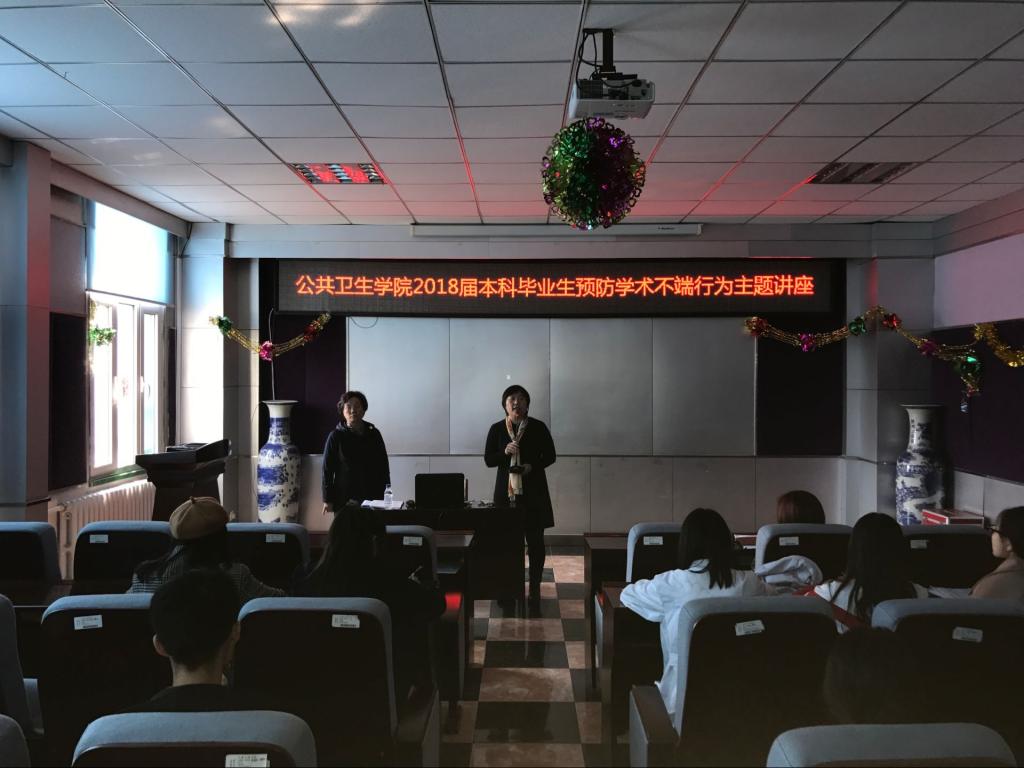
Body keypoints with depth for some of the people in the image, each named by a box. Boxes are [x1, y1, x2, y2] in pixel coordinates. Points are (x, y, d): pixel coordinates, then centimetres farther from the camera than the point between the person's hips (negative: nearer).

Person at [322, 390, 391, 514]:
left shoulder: (373, 434, 8)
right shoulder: (336, 436, 1)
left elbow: (383, 466, 12)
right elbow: (327, 470, 1)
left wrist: (385, 495, 7)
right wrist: (327, 500, -3)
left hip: (372, 496, 2)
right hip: (345, 499, -2)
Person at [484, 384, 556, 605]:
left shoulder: (538, 427, 1)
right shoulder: (496, 429, 4)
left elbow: (550, 456, 4)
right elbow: (488, 459, 4)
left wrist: (532, 466, -14)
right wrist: (504, 452, -15)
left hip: (533, 490, 0)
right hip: (506, 490, 1)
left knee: (535, 540, 2)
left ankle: (535, 588, 12)